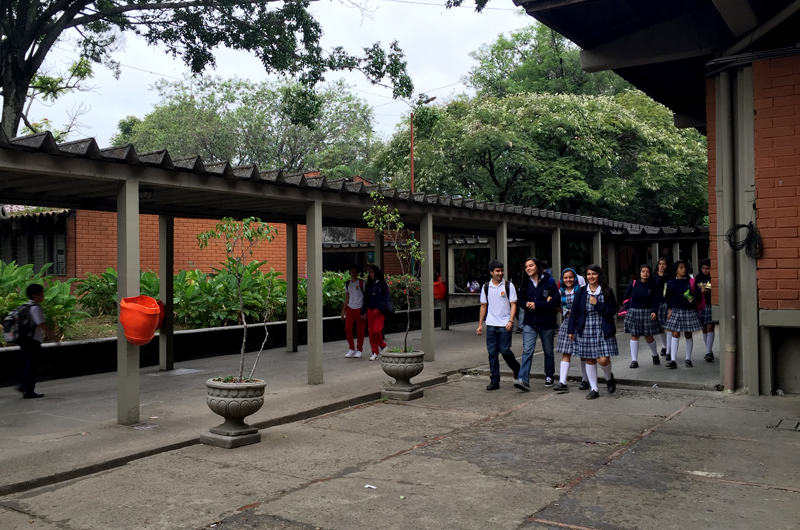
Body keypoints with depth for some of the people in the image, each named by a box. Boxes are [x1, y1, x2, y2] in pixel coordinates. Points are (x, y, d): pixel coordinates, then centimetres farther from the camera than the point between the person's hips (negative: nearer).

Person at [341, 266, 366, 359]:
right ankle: (352, 349, 10)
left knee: (360, 331, 1)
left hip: (359, 309, -4)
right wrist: (343, 311, 14)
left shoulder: (361, 283, -3)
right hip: (350, 308, 4)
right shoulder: (347, 283, 11)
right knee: (347, 328, -5)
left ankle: (359, 350, 14)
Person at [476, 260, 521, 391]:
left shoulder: (508, 286, 0)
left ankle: (517, 370, 22)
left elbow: (513, 304, -2)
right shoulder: (486, 287, 9)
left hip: (504, 325, -3)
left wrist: (511, 321, -15)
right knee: (492, 353, 3)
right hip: (491, 325, 3)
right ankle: (495, 380, 11)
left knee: (505, 351, -6)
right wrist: (480, 324, 12)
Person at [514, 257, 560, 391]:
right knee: (527, 350, -12)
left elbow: (556, 301, -13)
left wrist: (537, 305, -18)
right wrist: (527, 304, -13)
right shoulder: (525, 283, 6)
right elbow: (520, 300, 11)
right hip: (529, 323, 2)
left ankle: (549, 376, 32)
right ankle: (523, 380, -19)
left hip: (547, 323, -2)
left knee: (548, 351, 14)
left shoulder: (549, 281, -7)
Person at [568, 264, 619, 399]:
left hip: (603, 331, -2)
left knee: (603, 359, -10)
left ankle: (609, 377, 23)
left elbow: (612, 311, -3)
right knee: (589, 360, 5)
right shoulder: (581, 292, 5)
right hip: (586, 330, 2)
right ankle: (594, 389, 16)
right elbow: (575, 311, 7)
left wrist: (597, 304, -14)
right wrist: (571, 330, 4)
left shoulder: (607, 292, 0)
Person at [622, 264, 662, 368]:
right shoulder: (633, 284, 1)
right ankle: (634, 360, 6)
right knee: (634, 336, 0)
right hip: (634, 312, 1)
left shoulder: (652, 286, 1)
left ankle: (655, 355, 32)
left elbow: (656, 301, -2)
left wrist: (654, 312, -15)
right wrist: (626, 308, 1)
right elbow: (626, 297, 8)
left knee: (648, 337, 4)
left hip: (647, 313, -1)